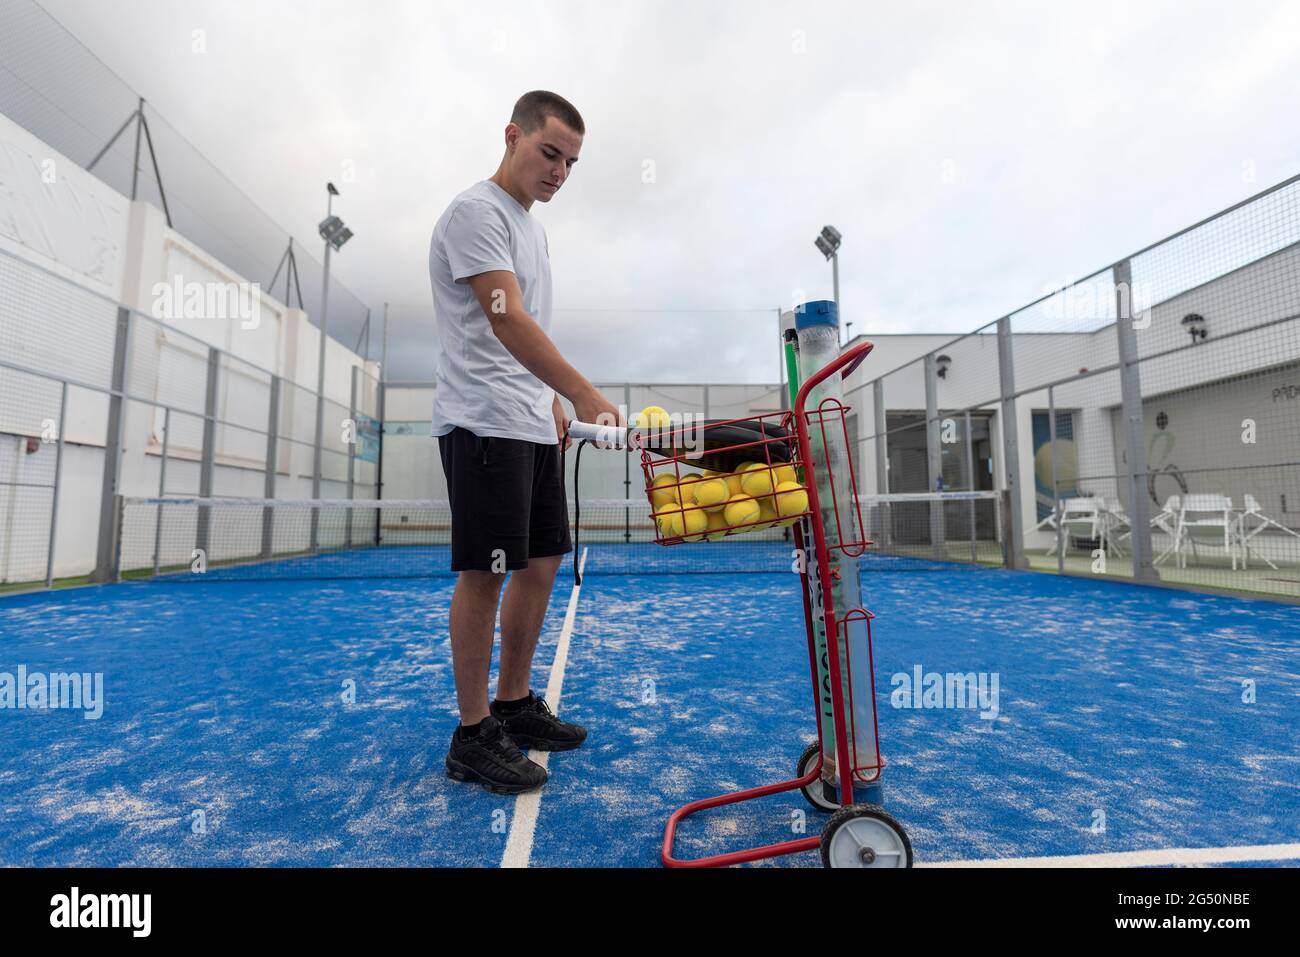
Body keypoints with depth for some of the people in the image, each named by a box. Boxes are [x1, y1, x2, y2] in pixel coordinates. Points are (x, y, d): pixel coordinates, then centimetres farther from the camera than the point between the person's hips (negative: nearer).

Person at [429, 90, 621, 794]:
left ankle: (514, 705, 25)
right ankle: (472, 735, 9)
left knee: (542, 563, 10)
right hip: (483, 424, -9)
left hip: (532, 425, 9)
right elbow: (506, 321, -20)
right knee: (484, 573, -6)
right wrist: (583, 395, -30)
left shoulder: (530, 226, 23)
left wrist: (554, 406, 18)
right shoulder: (476, 211, -6)